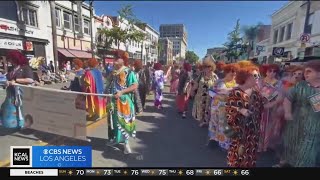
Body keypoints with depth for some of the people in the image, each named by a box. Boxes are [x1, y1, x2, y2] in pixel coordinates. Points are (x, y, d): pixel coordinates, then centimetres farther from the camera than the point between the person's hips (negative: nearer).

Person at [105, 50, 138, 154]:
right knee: (113, 120, 16)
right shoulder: (113, 72, 10)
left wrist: (121, 92, -24)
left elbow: (135, 86, -18)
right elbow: (109, 85, 19)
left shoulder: (128, 72, -9)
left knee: (123, 121, -1)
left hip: (123, 101, -6)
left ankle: (126, 143, 11)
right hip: (113, 101, 6)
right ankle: (115, 138, 35)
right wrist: (105, 92, 3)